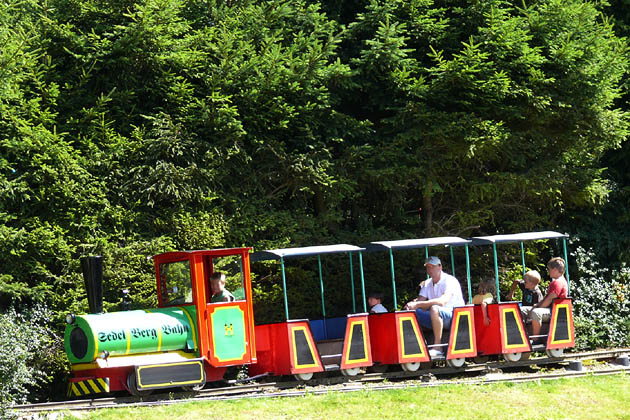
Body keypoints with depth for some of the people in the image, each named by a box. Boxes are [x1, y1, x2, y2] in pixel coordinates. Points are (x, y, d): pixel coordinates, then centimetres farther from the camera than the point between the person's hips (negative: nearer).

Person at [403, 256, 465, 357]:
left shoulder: (450, 280, -13)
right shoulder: (428, 284, 12)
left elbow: (443, 301, -29)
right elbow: (420, 300, 3)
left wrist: (418, 304, -34)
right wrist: (412, 303, -22)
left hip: (455, 316, -7)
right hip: (438, 319, 7)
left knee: (434, 308, -37)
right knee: (412, 313, -7)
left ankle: (437, 348, -33)